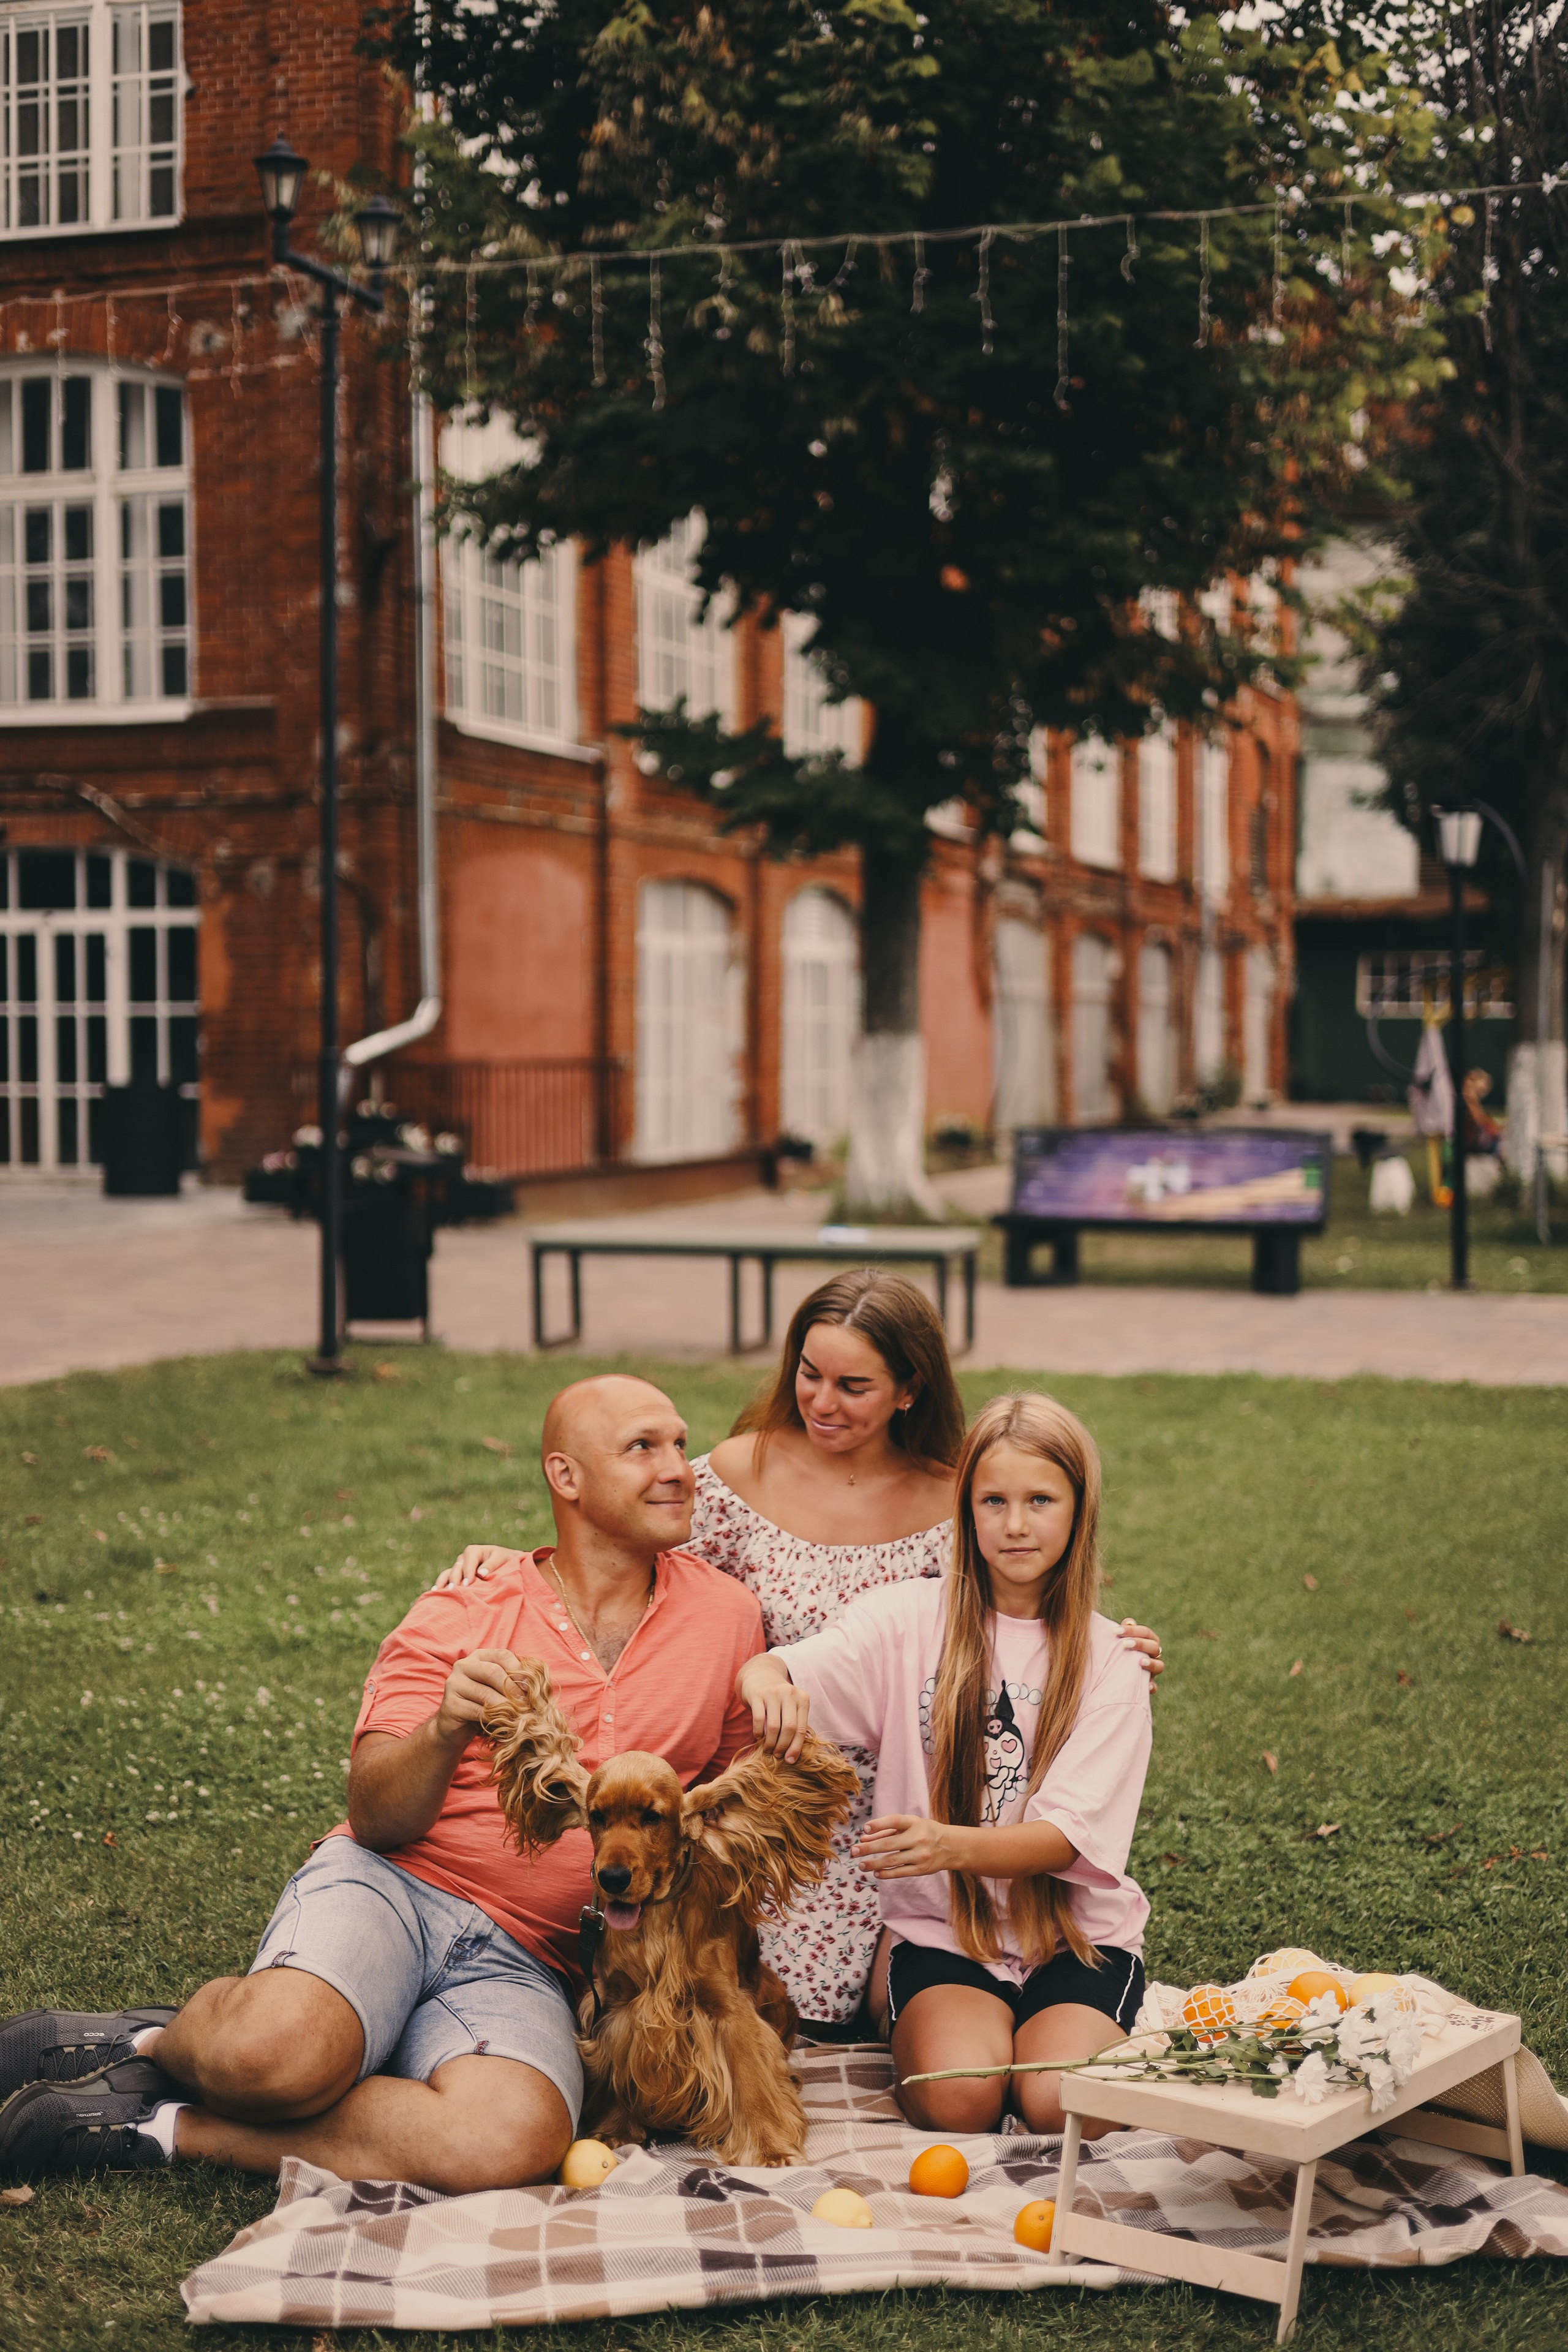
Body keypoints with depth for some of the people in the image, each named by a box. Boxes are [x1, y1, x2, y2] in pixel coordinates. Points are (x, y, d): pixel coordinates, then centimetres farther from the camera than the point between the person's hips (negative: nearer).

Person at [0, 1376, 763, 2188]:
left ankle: (177, 2129, -14)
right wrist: (447, 1731, -23)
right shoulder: (461, 1617, 3)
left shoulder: (726, 1618, 9)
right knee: (280, 2050, -37)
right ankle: (161, 2041, 1)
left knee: (517, 2138, -33)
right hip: (388, 1887, -2)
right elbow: (374, 1819, -3)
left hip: (522, 1962, 2)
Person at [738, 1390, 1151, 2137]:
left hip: (1076, 1934, 0)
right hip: (945, 1930, 0)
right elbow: (788, 1672, -16)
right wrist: (765, 1679, -42)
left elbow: (1068, 1835, -13)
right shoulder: (911, 1618, -1)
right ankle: (900, 2006, 5)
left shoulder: (1107, 1661, -2)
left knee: (1060, 2105, -26)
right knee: (956, 2097, -27)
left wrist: (951, 1845, -32)